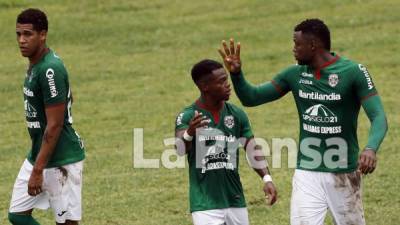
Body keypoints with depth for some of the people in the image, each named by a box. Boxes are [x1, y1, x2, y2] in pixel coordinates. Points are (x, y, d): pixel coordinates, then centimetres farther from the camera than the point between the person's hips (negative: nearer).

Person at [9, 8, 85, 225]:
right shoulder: (34, 65, 8)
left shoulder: (50, 70, -21)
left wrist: (38, 170, -22)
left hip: (61, 161, -10)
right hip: (37, 156, 10)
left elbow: (54, 126, -22)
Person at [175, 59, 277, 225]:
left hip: (235, 200, 5)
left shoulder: (236, 114, 4)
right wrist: (189, 133, -44)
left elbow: (253, 149, 9)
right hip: (205, 204, -5)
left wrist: (267, 178, -6)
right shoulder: (188, 116, -8)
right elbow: (179, 149, -22)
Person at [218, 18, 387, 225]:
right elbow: (251, 97, 10)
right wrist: (236, 73, -9)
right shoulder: (295, 75, 4)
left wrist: (371, 149, -36)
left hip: (344, 175, -3)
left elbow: (378, 117, -17)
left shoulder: (353, 72, -10)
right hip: (306, 175, 3)